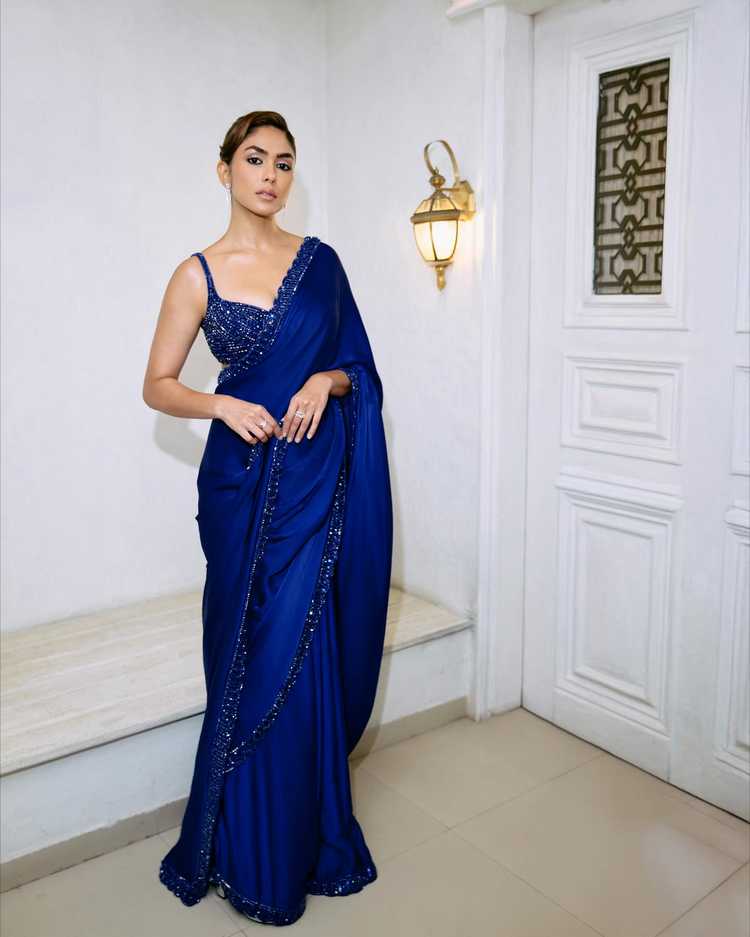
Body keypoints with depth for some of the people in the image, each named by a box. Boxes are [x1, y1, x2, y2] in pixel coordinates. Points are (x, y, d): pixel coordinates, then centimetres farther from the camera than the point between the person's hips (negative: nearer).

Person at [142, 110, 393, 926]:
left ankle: (307, 834, 27)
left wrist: (329, 380, -10)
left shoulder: (319, 260, 7)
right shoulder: (198, 274, 1)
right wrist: (221, 404, -15)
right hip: (246, 478, -1)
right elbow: (157, 386, 3)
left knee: (307, 653, 6)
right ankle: (254, 856, 25)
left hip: (321, 474, 2)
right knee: (253, 659, 5)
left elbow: (355, 361, 11)